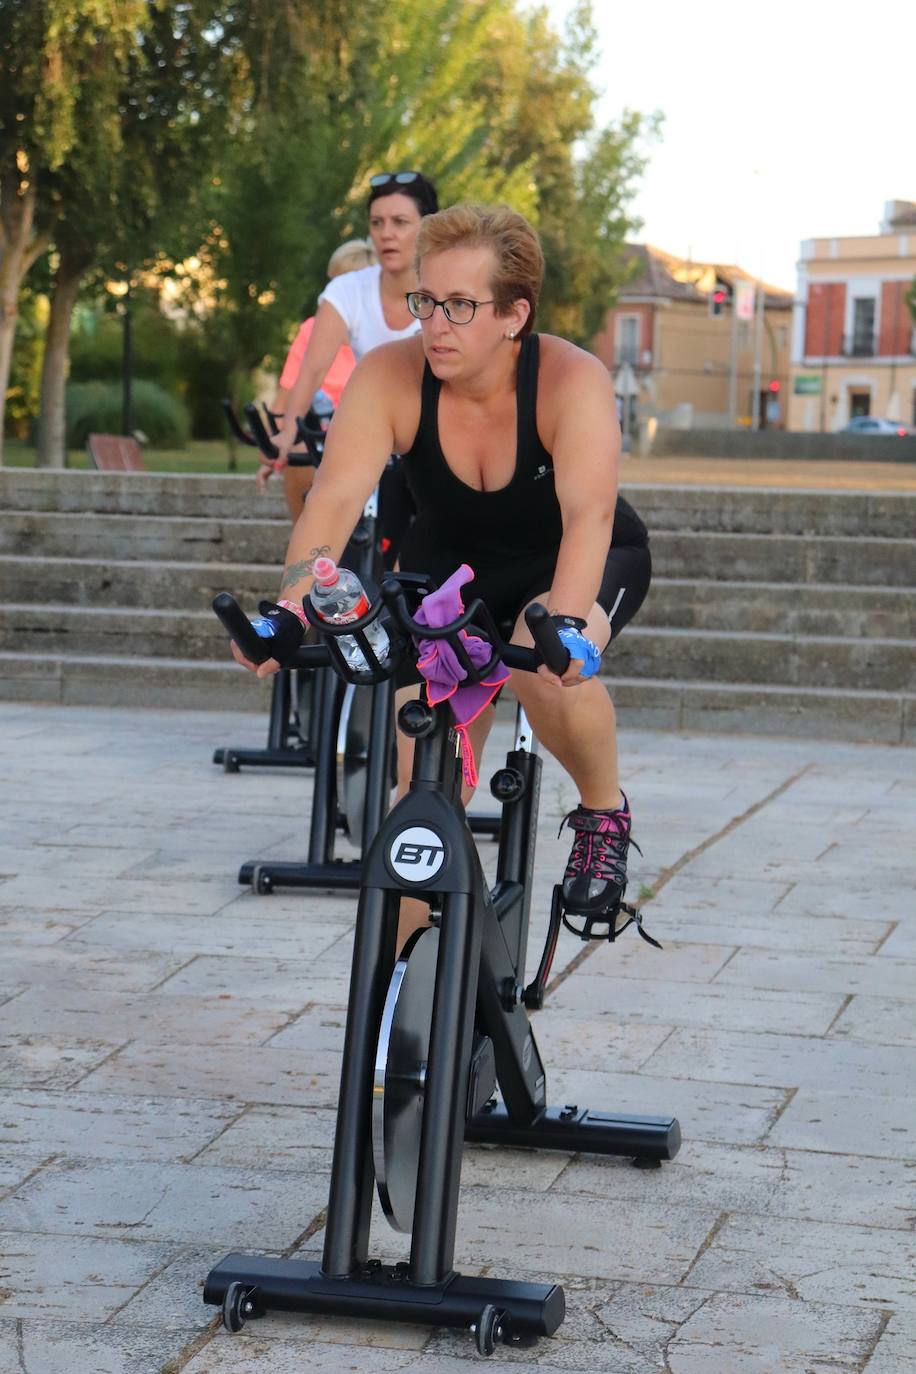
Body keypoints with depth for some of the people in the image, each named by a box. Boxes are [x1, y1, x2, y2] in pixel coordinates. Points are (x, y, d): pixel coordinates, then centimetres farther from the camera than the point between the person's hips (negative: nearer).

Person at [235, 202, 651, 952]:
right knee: (425, 797, -12)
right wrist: (294, 606, -51)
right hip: (451, 571, 3)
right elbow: (336, 495, -34)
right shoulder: (390, 376, -24)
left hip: (575, 567, -3)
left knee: (547, 667, -37)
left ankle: (604, 813, -7)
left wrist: (566, 621, -61)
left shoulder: (573, 380, -31)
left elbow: (588, 511, -44)